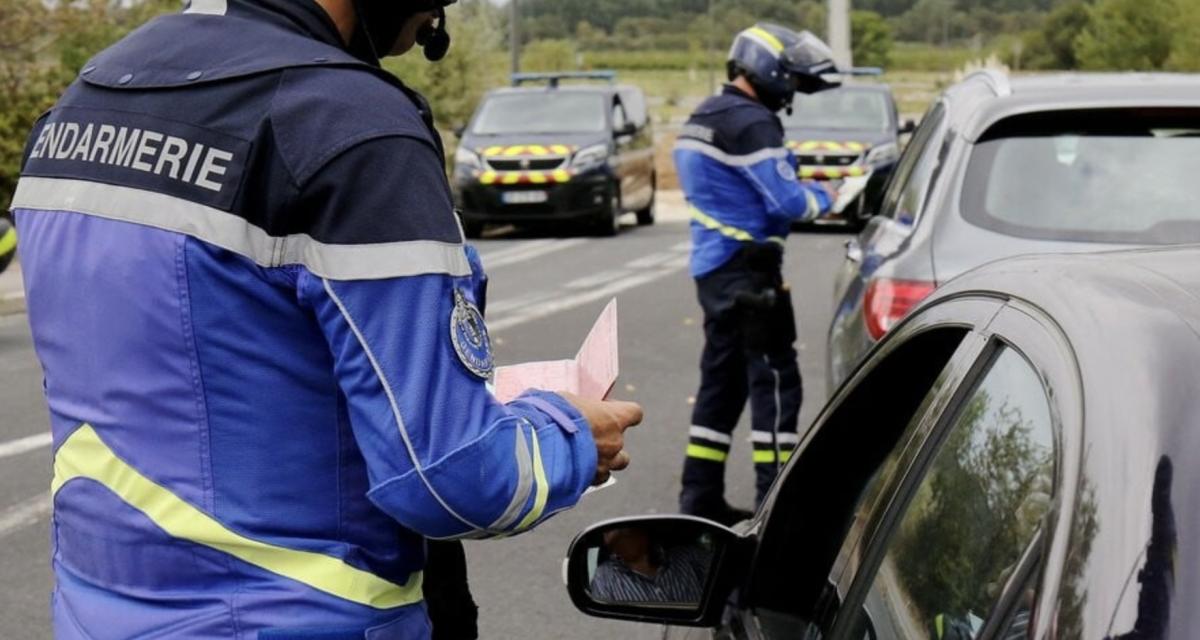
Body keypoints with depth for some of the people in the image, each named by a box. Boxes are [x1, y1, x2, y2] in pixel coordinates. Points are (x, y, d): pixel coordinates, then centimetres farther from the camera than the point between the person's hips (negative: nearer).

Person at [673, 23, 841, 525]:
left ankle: (700, 495, 16)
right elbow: (788, 202, -18)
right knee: (773, 380, -5)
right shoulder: (751, 124, -16)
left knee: (722, 379, 14)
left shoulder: (703, 118, 15)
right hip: (746, 269, -10)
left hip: (712, 266, 10)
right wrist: (826, 198, 1)